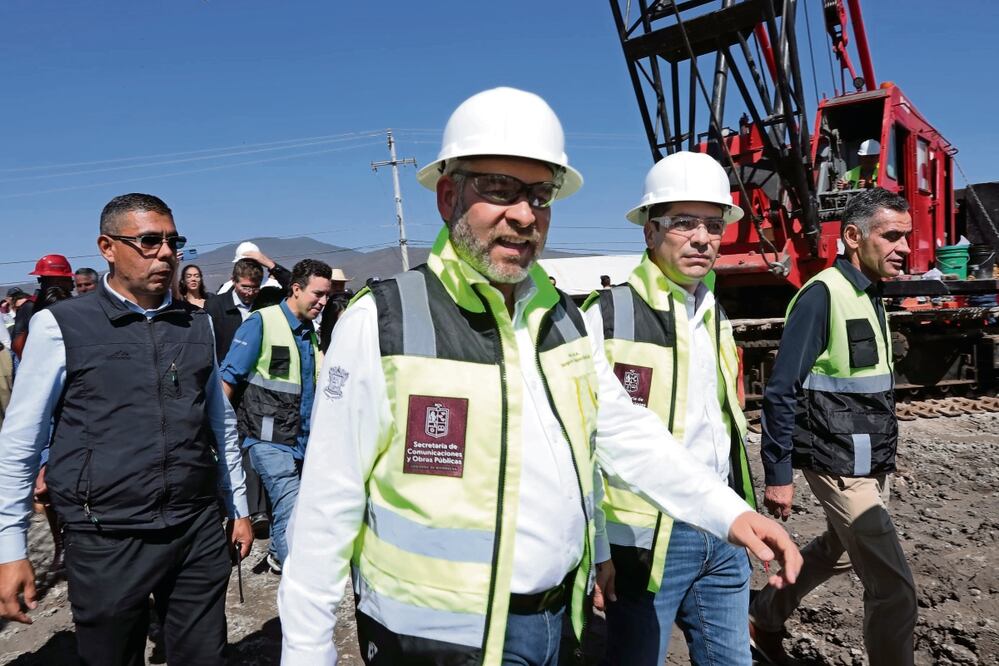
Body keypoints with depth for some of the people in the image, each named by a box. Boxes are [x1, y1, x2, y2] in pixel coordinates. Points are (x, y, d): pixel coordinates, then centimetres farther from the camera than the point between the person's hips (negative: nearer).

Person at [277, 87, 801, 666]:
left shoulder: (566, 319, 2)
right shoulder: (382, 324, -16)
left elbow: (625, 434, 7)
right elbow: (328, 509, -13)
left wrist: (728, 511, -4)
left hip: (558, 620, 6)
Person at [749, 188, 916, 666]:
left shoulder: (870, 295, 9)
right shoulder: (823, 295, -18)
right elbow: (781, 393, -19)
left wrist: (883, 459, 18)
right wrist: (778, 476, -19)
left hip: (871, 464, 9)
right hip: (839, 468, -9)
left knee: (837, 552, 24)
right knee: (893, 586, -3)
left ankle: (763, 617, 43)